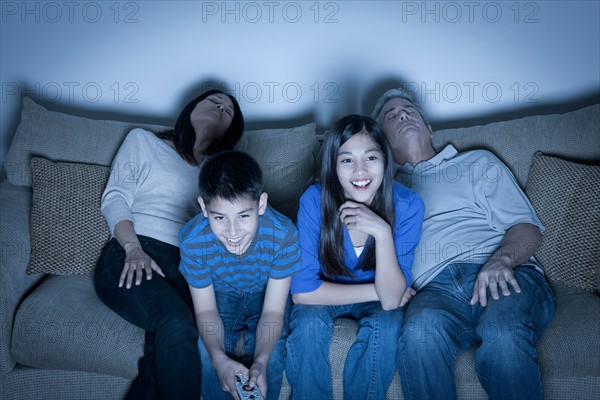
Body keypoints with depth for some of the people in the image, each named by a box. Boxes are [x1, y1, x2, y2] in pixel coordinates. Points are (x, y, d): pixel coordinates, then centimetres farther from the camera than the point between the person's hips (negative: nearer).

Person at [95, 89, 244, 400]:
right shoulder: (144, 141, 21)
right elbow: (114, 199, 9)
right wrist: (134, 249, -10)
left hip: (188, 267, 3)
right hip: (130, 258, -2)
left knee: (166, 345, -33)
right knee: (177, 325, -35)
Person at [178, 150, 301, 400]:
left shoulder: (283, 234, -34)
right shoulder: (192, 240, -31)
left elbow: (273, 311, -25)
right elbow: (205, 310, -20)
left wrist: (260, 362, -43)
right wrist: (219, 359, -40)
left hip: (265, 294, 0)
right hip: (221, 295, 1)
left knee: (271, 350, -25)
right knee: (207, 349, -24)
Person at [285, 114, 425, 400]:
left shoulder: (407, 205, -23)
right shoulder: (314, 200, -24)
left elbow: (391, 300, -26)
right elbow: (302, 291, -23)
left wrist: (382, 232, -39)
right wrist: (377, 291, -23)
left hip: (375, 300, 1)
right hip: (324, 295, 0)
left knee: (386, 324, -29)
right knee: (309, 322, -30)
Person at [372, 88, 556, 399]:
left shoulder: (477, 162, 26)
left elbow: (527, 227, 13)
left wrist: (501, 260, -10)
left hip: (505, 277, 0)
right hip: (435, 288, 0)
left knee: (502, 336, -37)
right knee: (419, 332, -37)